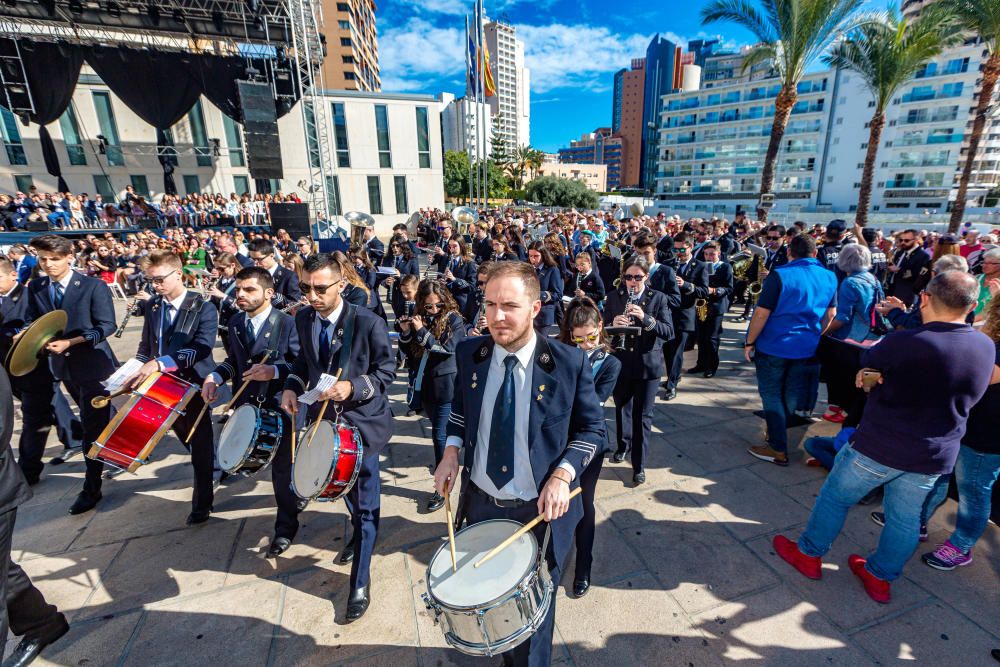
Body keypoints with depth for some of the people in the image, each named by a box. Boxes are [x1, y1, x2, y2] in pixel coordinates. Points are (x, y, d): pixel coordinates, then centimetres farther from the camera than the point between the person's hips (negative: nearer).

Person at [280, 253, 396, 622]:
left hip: (362, 420, -5)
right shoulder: (304, 318, -4)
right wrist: (292, 385, -6)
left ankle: (360, 583, 21)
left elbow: (387, 370, -13)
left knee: (365, 502, 3)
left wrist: (353, 387, -28)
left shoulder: (368, 322, -21)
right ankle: (359, 532, 57)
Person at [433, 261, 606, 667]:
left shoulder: (569, 363, -18)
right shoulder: (470, 354, -9)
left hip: (542, 511, -3)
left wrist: (563, 474, -21)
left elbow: (592, 431, -7)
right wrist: (452, 450, -7)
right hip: (481, 504, 4)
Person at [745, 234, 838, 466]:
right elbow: (830, 315, 10)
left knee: (772, 395, 6)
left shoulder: (779, 275, -15)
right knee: (792, 395, 18)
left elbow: (762, 313, -17)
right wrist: (816, 337, 23)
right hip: (808, 348, 6)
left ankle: (778, 449, 10)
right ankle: (777, 434, 35)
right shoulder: (829, 277, 3)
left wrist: (749, 342, -9)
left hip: (774, 345, -5)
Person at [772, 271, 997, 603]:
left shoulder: (905, 342, -24)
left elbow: (867, 361, -6)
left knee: (836, 496, 13)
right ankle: (880, 578, 36)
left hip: (880, 447, -5)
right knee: (905, 518, 19)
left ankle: (809, 555, 28)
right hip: (935, 457, 6)